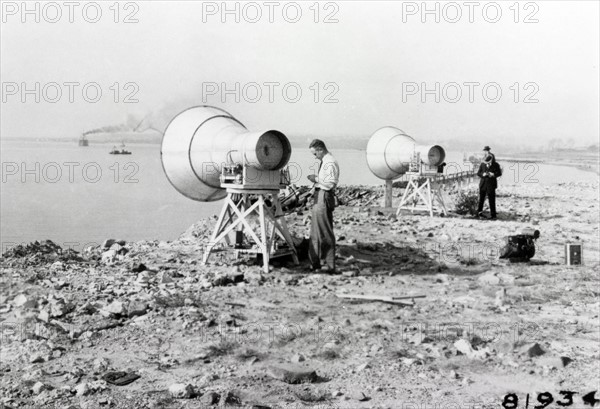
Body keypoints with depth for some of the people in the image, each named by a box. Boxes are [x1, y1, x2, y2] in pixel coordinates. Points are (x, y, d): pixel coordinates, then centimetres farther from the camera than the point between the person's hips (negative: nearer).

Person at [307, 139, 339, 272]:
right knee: (316, 231, 15)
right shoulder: (324, 162, 16)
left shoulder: (330, 163, -15)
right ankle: (315, 262, 24)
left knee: (325, 232, -5)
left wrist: (316, 179, -13)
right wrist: (316, 180, 11)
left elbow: (331, 183, -21)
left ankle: (329, 265, 2)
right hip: (319, 196, 11)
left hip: (324, 197, -11)